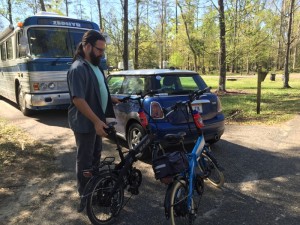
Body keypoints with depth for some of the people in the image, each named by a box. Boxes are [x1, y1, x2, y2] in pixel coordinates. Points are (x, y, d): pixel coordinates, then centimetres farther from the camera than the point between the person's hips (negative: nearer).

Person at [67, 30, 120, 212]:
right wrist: (96, 121, -28)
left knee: (96, 155, 21)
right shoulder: (78, 69, -21)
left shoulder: (95, 66, 10)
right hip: (85, 123, -9)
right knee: (85, 160, 5)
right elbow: (78, 100, -27)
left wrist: (112, 99, 13)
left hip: (97, 119, 9)